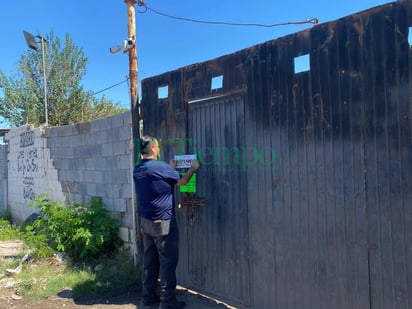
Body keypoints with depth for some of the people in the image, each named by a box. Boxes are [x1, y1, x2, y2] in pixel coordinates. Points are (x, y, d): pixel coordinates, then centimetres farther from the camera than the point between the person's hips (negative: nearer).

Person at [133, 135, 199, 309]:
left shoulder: (137, 170, 6)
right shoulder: (160, 166, -17)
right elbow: (182, 181, -3)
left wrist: (171, 168, 27)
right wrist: (193, 168, 13)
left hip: (145, 221, 8)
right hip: (163, 222, -7)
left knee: (150, 260, 15)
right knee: (167, 262, 1)